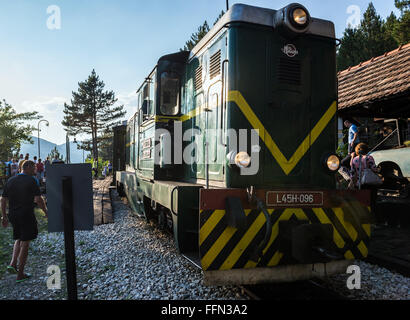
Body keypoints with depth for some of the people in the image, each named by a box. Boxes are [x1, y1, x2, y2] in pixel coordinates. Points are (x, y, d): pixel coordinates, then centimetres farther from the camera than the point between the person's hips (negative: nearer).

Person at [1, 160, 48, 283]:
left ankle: (13, 264, 12)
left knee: (18, 239, 26)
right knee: (25, 244, 5)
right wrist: (46, 212, -3)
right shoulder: (31, 181, -12)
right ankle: (20, 274, 12)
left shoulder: (10, 181, 7)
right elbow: (38, 199, -16)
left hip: (13, 216, 6)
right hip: (26, 216, -6)